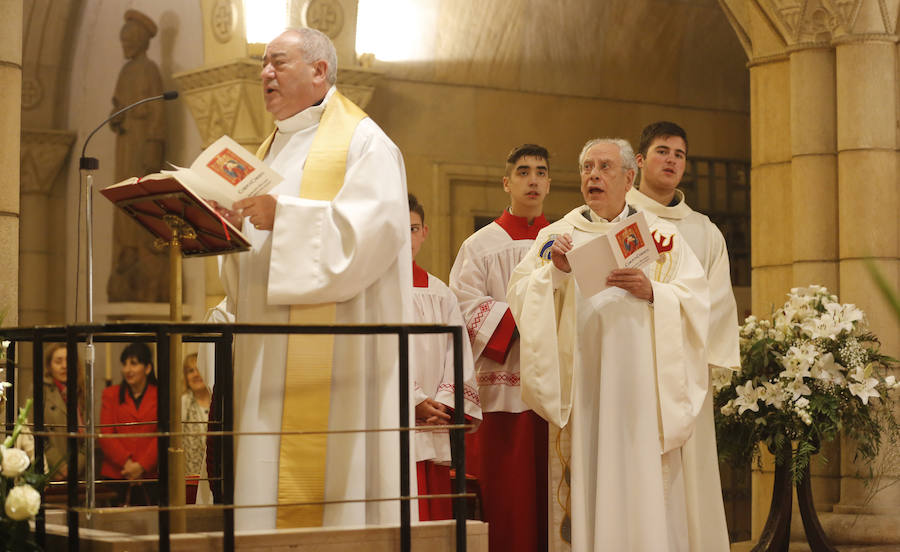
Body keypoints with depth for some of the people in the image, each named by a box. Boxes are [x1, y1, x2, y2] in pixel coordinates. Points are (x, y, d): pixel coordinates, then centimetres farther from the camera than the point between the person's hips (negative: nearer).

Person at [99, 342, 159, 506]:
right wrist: (126, 463, -9)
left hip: (150, 475, -1)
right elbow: (105, 434, 5)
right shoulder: (111, 394, 13)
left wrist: (141, 466, -11)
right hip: (116, 474, 1)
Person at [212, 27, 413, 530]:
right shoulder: (274, 149, 23)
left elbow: (371, 228, -17)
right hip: (272, 352, 8)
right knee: (267, 478, 3)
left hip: (333, 351, -8)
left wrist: (281, 217, -21)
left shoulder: (363, 142, -1)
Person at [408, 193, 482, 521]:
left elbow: (458, 355, 9)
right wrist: (413, 402, -12)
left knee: (437, 515, 4)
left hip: (434, 432, 4)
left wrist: (444, 405, -6)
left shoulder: (440, 295, 16)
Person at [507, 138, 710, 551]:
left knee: (642, 484, -5)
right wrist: (555, 272, -13)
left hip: (640, 377, 0)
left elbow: (695, 299, 1)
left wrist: (652, 292, -15)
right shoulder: (557, 236, 13)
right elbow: (519, 295, 3)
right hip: (582, 380, 1)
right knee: (590, 482, -4)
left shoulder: (661, 236, 10)